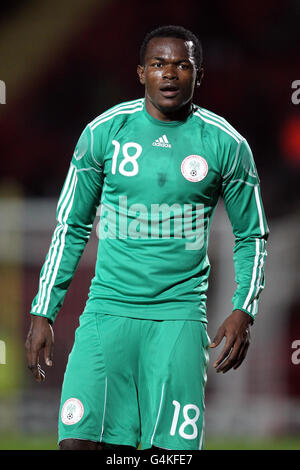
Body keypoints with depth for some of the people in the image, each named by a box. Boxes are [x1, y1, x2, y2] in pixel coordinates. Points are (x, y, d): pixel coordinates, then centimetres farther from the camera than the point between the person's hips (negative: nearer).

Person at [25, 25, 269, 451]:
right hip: (109, 308, 1)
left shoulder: (226, 145, 1)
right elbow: (71, 227, 11)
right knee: (78, 442, -12)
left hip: (179, 316, -1)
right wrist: (43, 313, 6)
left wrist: (243, 310, -4)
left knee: (173, 450, -7)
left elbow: (252, 236, 11)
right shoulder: (104, 132, 3)